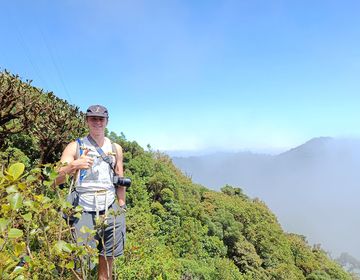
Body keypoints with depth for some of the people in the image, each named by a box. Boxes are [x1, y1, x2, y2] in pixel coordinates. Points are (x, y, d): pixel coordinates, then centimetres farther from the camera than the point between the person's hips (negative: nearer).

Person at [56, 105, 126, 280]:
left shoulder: (116, 148, 7)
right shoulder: (75, 147, -1)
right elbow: (57, 179, -8)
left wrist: (122, 208, 10)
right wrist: (73, 165, -27)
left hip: (111, 209, 3)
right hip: (84, 211, -2)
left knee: (108, 257, 12)